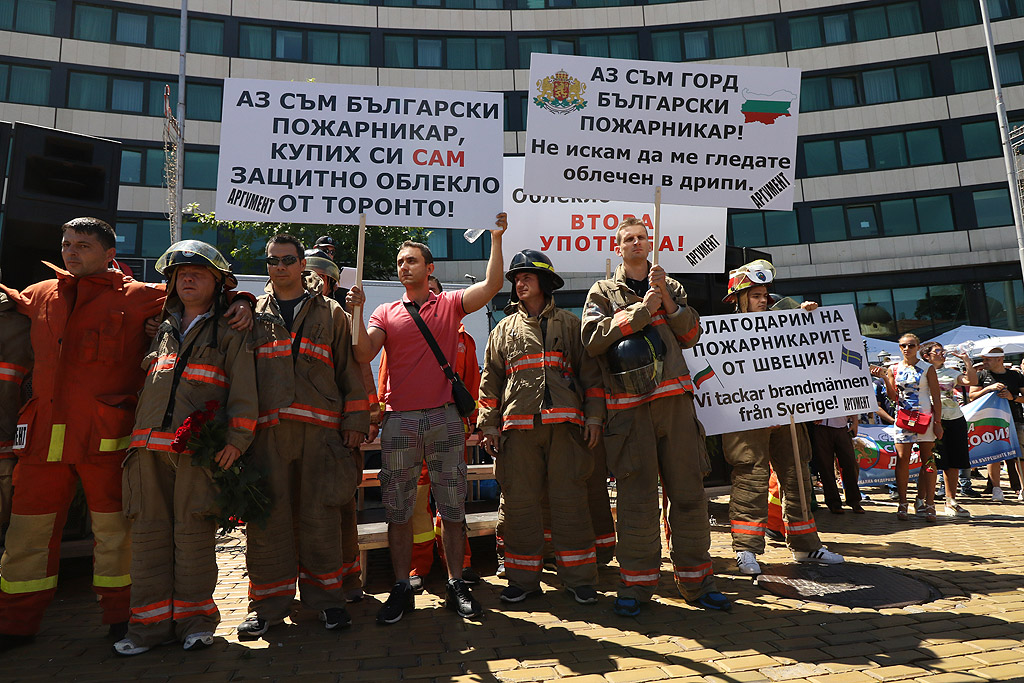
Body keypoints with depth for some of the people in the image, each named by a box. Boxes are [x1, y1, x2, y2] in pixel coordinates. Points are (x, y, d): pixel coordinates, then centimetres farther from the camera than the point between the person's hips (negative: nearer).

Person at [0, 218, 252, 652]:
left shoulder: (138, 297, 1)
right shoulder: (40, 296, 18)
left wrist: (241, 303, -13)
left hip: (106, 434, -5)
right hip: (43, 433, 5)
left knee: (112, 527, 5)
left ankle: (120, 616, 20)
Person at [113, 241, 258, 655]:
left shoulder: (229, 334, 8)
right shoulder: (160, 330, 22)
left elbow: (242, 391, 0)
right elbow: (142, 385, 27)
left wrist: (237, 439, -11)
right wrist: (136, 437, 18)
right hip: (149, 446, 5)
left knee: (194, 533, -2)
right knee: (149, 532, 5)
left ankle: (194, 620, 11)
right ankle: (150, 623, 15)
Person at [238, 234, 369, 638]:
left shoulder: (330, 313, 15)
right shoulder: (252, 314, 18)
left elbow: (350, 367, 11)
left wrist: (355, 419, 3)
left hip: (320, 428, -1)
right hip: (267, 427, 1)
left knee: (320, 515, 1)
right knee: (266, 516, 2)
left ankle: (325, 597, 16)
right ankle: (270, 603, 17)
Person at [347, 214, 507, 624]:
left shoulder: (449, 304, 8)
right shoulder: (386, 312, 12)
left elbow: (492, 285, -5)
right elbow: (364, 354, -1)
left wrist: (496, 238, -9)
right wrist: (356, 312, -12)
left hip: (444, 417, -1)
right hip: (399, 420, 1)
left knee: (452, 507, 6)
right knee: (398, 510, 7)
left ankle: (456, 586, 19)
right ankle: (402, 589, 20)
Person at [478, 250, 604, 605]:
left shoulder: (569, 324, 12)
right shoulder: (504, 329, 17)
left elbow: (590, 372, 9)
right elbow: (491, 380, 14)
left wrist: (594, 416, 1)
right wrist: (488, 424, 6)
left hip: (564, 424, -2)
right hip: (517, 427, 2)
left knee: (569, 499, 1)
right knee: (519, 501, 4)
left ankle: (579, 578, 13)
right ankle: (523, 578, 16)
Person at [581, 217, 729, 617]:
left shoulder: (671, 288, 21)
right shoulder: (603, 292, 11)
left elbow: (691, 335, 10)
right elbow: (593, 339, -5)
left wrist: (666, 297, -2)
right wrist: (642, 310, -7)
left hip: (675, 399, 3)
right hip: (628, 405, -3)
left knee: (688, 491, 5)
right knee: (636, 496, -1)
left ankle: (695, 580, 19)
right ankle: (636, 583, 12)